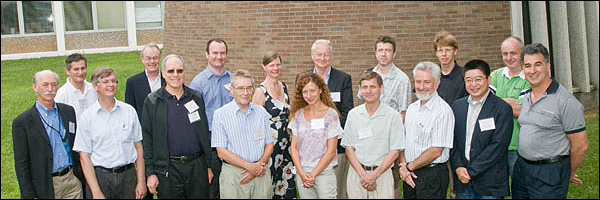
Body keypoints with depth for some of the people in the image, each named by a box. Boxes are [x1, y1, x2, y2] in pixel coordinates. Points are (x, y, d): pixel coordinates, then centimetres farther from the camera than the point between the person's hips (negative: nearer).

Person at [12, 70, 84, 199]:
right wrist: (30, 196, -10)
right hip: (45, 187, -4)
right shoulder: (22, 122, -8)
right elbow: (21, 164, -7)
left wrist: (82, 176, 12)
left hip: (72, 180, 4)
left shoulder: (68, 111, 6)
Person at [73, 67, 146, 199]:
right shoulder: (86, 117, -2)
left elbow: (138, 147, 6)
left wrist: (141, 182, 1)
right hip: (100, 176, -2)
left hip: (128, 175, 2)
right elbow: (85, 157, -4)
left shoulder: (129, 111, 4)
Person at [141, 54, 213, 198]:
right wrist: (150, 173, -6)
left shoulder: (196, 98, 8)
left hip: (197, 166, 2)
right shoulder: (152, 101, 0)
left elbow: (205, 134, 12)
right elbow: (147, 139, -1)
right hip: (167, 169, -2)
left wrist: (208, 165, 9)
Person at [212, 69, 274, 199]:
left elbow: (269, 145, 10)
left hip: (261, 173, 3)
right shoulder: (221, 114, -2)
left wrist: (260, 165, -8)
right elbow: (222, 152, -7)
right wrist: (250, 166, -13)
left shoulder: (261, 112, 9)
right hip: (234, 175, -3)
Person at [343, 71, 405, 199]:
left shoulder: (393, 116, -2)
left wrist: (374, 175, -12)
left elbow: (395, 152, -4)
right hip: (356, 173, 2)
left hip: (382, 173, -2)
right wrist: (363, 174, -7)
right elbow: (348, 148, 5)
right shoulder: (353, 114, 6)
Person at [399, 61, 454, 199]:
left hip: (432, 176, -6)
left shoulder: (443, 111, -14)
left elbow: (436, 151, -17)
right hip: (409, 175, 6)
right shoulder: (412, 108, 10)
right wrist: (403, 165, -4)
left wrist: (409, 167, -9)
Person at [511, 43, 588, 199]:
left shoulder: (565, 101, -14)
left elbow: (580, 146, -11)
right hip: (521, 167, 7)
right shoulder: (526, 97, 9)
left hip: (549, 174, -7)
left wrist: (569, 173, 2)